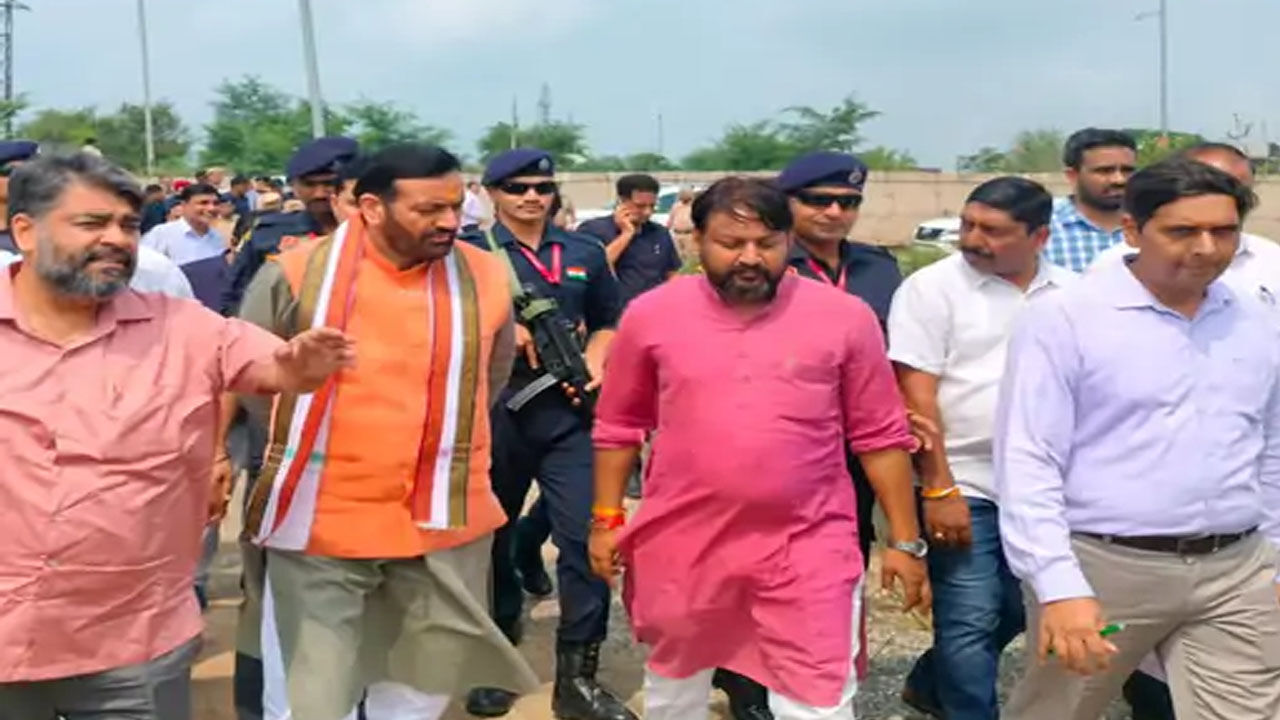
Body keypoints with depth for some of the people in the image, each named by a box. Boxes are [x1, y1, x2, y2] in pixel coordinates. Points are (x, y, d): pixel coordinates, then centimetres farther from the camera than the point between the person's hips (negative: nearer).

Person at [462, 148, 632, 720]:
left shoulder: (585, 253, 11)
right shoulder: (469, 254, 1)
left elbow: (607, 323, 20)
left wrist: (596, 360, 0)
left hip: (567, 413, 2)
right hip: (492, 411, -1)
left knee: (586, 535, -7)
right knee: (491, 538, 11)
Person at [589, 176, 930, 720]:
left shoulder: (845, 316, -6)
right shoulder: (651, 314, -3)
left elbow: (881, 435, 0)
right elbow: (620, 426, 7)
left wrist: (905, 540, 0)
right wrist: (607, 517, 6)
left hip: (807, 546, -1)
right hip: (680, 542, 2)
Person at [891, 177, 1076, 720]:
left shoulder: (1069, 292, 5)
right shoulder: (932, 288, -8)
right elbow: (915, 396, -12)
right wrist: (938, 489, -16)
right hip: (965, 487, -5)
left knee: (1020, 609, 16)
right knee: (970, 620, 0)